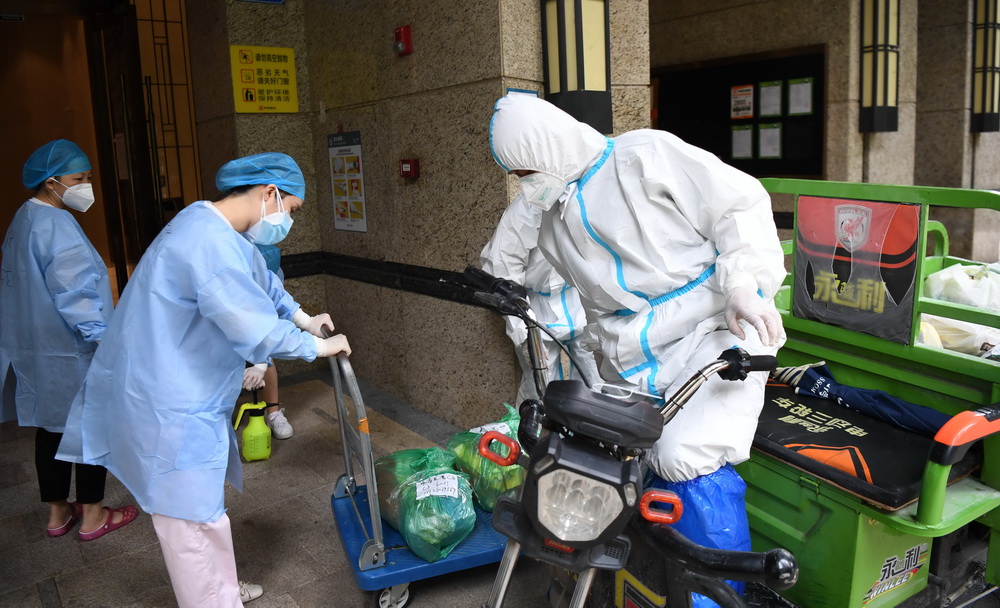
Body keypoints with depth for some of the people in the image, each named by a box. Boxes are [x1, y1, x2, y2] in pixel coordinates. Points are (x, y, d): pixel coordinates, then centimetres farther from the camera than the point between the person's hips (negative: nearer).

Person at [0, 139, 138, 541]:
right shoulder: (56, 226, -19)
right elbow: (75, 296, -24)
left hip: (34, 349, 10)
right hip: (70, 354, -9)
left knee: (51, 427, 17)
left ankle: (57, 511, 29)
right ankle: (92, 516, 15)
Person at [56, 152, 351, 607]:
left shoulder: (216, 230, 9)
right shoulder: (210, 243, -26)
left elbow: (260, 279, 26)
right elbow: (257, 331, -27)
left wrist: (302, 318, 18)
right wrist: (318, 346, -13)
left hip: (181, 395, 11)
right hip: (167, 407, -11)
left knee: (201, 503, 24)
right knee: (193, 521, 1)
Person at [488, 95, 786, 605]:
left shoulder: (646, 156, -6)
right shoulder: (554, 229, 17)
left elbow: (742, 202, -6)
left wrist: (744, 282, -17)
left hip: (715, 329, -7)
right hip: (633, 363, 7)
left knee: (685, 457, -25)